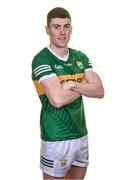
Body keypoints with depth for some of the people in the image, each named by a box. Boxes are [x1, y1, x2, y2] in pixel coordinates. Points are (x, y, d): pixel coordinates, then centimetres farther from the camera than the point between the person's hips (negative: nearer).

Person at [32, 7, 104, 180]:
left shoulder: (81, 57, 7)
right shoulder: (41, 60, -12)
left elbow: (99, 91, -2)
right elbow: (57, 100, -24)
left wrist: (73, 84, -17)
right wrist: (84, 86, -8)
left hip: (81, 133, 6)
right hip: (57, 137, -6)